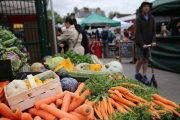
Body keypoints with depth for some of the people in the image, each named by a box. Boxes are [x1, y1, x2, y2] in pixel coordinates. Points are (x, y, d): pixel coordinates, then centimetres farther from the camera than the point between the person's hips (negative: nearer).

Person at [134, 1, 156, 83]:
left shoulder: (151, 18, 8)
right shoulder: (139, 19, -6)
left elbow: (154, 30, 6)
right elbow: (138, 32, -12)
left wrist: (153, 41, -8)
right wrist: (142, 44, -18)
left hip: (148, 43, 4)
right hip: (140, 43, -4)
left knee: (146, 60, 6)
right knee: (140, 60, -6)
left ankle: (144, 76, 15)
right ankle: (136, 75, 12)